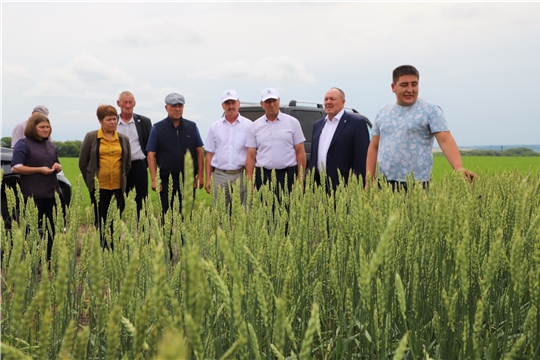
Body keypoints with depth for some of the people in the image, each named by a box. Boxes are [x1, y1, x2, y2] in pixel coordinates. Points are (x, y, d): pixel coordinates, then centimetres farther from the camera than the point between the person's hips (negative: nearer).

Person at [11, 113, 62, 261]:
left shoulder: (50, 145, 16)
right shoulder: (23, 144, -5)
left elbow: (57, 165, 27)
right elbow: (15, 168, -14)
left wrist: (57, 167, 2)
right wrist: (40, 169, -17)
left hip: (51, 193, 7)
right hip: (33, 194, -7)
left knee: (51, 228, 8)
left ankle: (48, 260, 16)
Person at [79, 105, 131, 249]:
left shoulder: (124, 139, 9)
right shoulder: (91, 137, 1)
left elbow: (128, 164, 17)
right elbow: (82, 163, 6)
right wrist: (90, 181, 8)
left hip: (118, 188, 2)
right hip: (99, 188, -2)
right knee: (100, 222, 2)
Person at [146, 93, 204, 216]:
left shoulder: (192, 127, 7)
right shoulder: (157, 128, 2)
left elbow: (199, 152, 8)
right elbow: (151, 155, 0)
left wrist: (200, 176, 1)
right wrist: (154, 179, -8)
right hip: (166, 179, -2)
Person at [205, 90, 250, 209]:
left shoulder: (248, 125, 3)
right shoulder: (215, 127, 10)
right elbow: (210, 154, 12)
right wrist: (208, 179, 7)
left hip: (241, 175, -2)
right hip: (220, 175, 2)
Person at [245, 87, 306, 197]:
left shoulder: (292, 122, 6)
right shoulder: (255, 126, 10)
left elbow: (300, 151, 5)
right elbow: (251, 155, 8)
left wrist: (300, 177, -3)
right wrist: (250, 181, 0)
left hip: (287, 175, -1)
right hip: (263, 176, 1)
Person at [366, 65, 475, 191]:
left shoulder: (431, 110, -2)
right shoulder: (382, 113, 12)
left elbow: (445, 140, -11)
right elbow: (374, 147, 14)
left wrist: (459, 167, -27)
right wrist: (369, 180, 6)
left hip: (416, 184, -4)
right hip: (383, 183, 4)